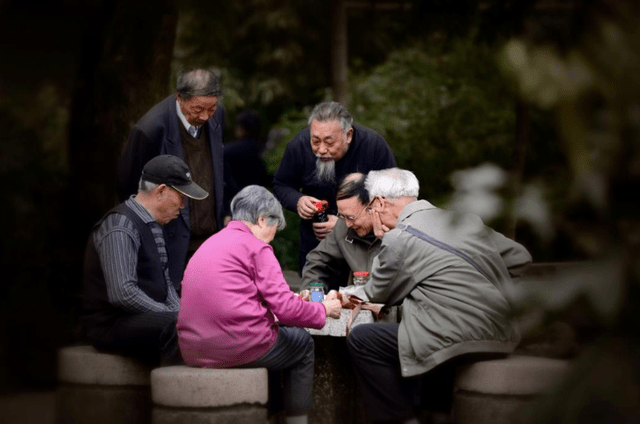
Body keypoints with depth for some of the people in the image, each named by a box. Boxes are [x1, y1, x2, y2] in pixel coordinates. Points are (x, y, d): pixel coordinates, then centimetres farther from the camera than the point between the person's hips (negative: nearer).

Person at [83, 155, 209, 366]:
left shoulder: (153, 226, 15)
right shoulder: (121, 228, -16)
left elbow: (165, 282, 21)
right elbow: (122, 293, -26)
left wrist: (180, 312, 1)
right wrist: (174, 316, -20)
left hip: (146, 317, 9)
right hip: (113, 323, -9)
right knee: (177, 327, -31)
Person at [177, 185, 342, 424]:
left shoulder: (209, 244, 18)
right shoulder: (256, 247, -6)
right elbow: (286, 309, -10)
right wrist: (324, 310, 7)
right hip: (239, 347, -8)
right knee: (302, 342, 18)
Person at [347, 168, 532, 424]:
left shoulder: (398, 240, -7)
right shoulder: (465, 220, 13)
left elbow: (377, 294, 8)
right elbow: (520, 259, 18)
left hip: (461, 344, -8)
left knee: (360, 340, 1)